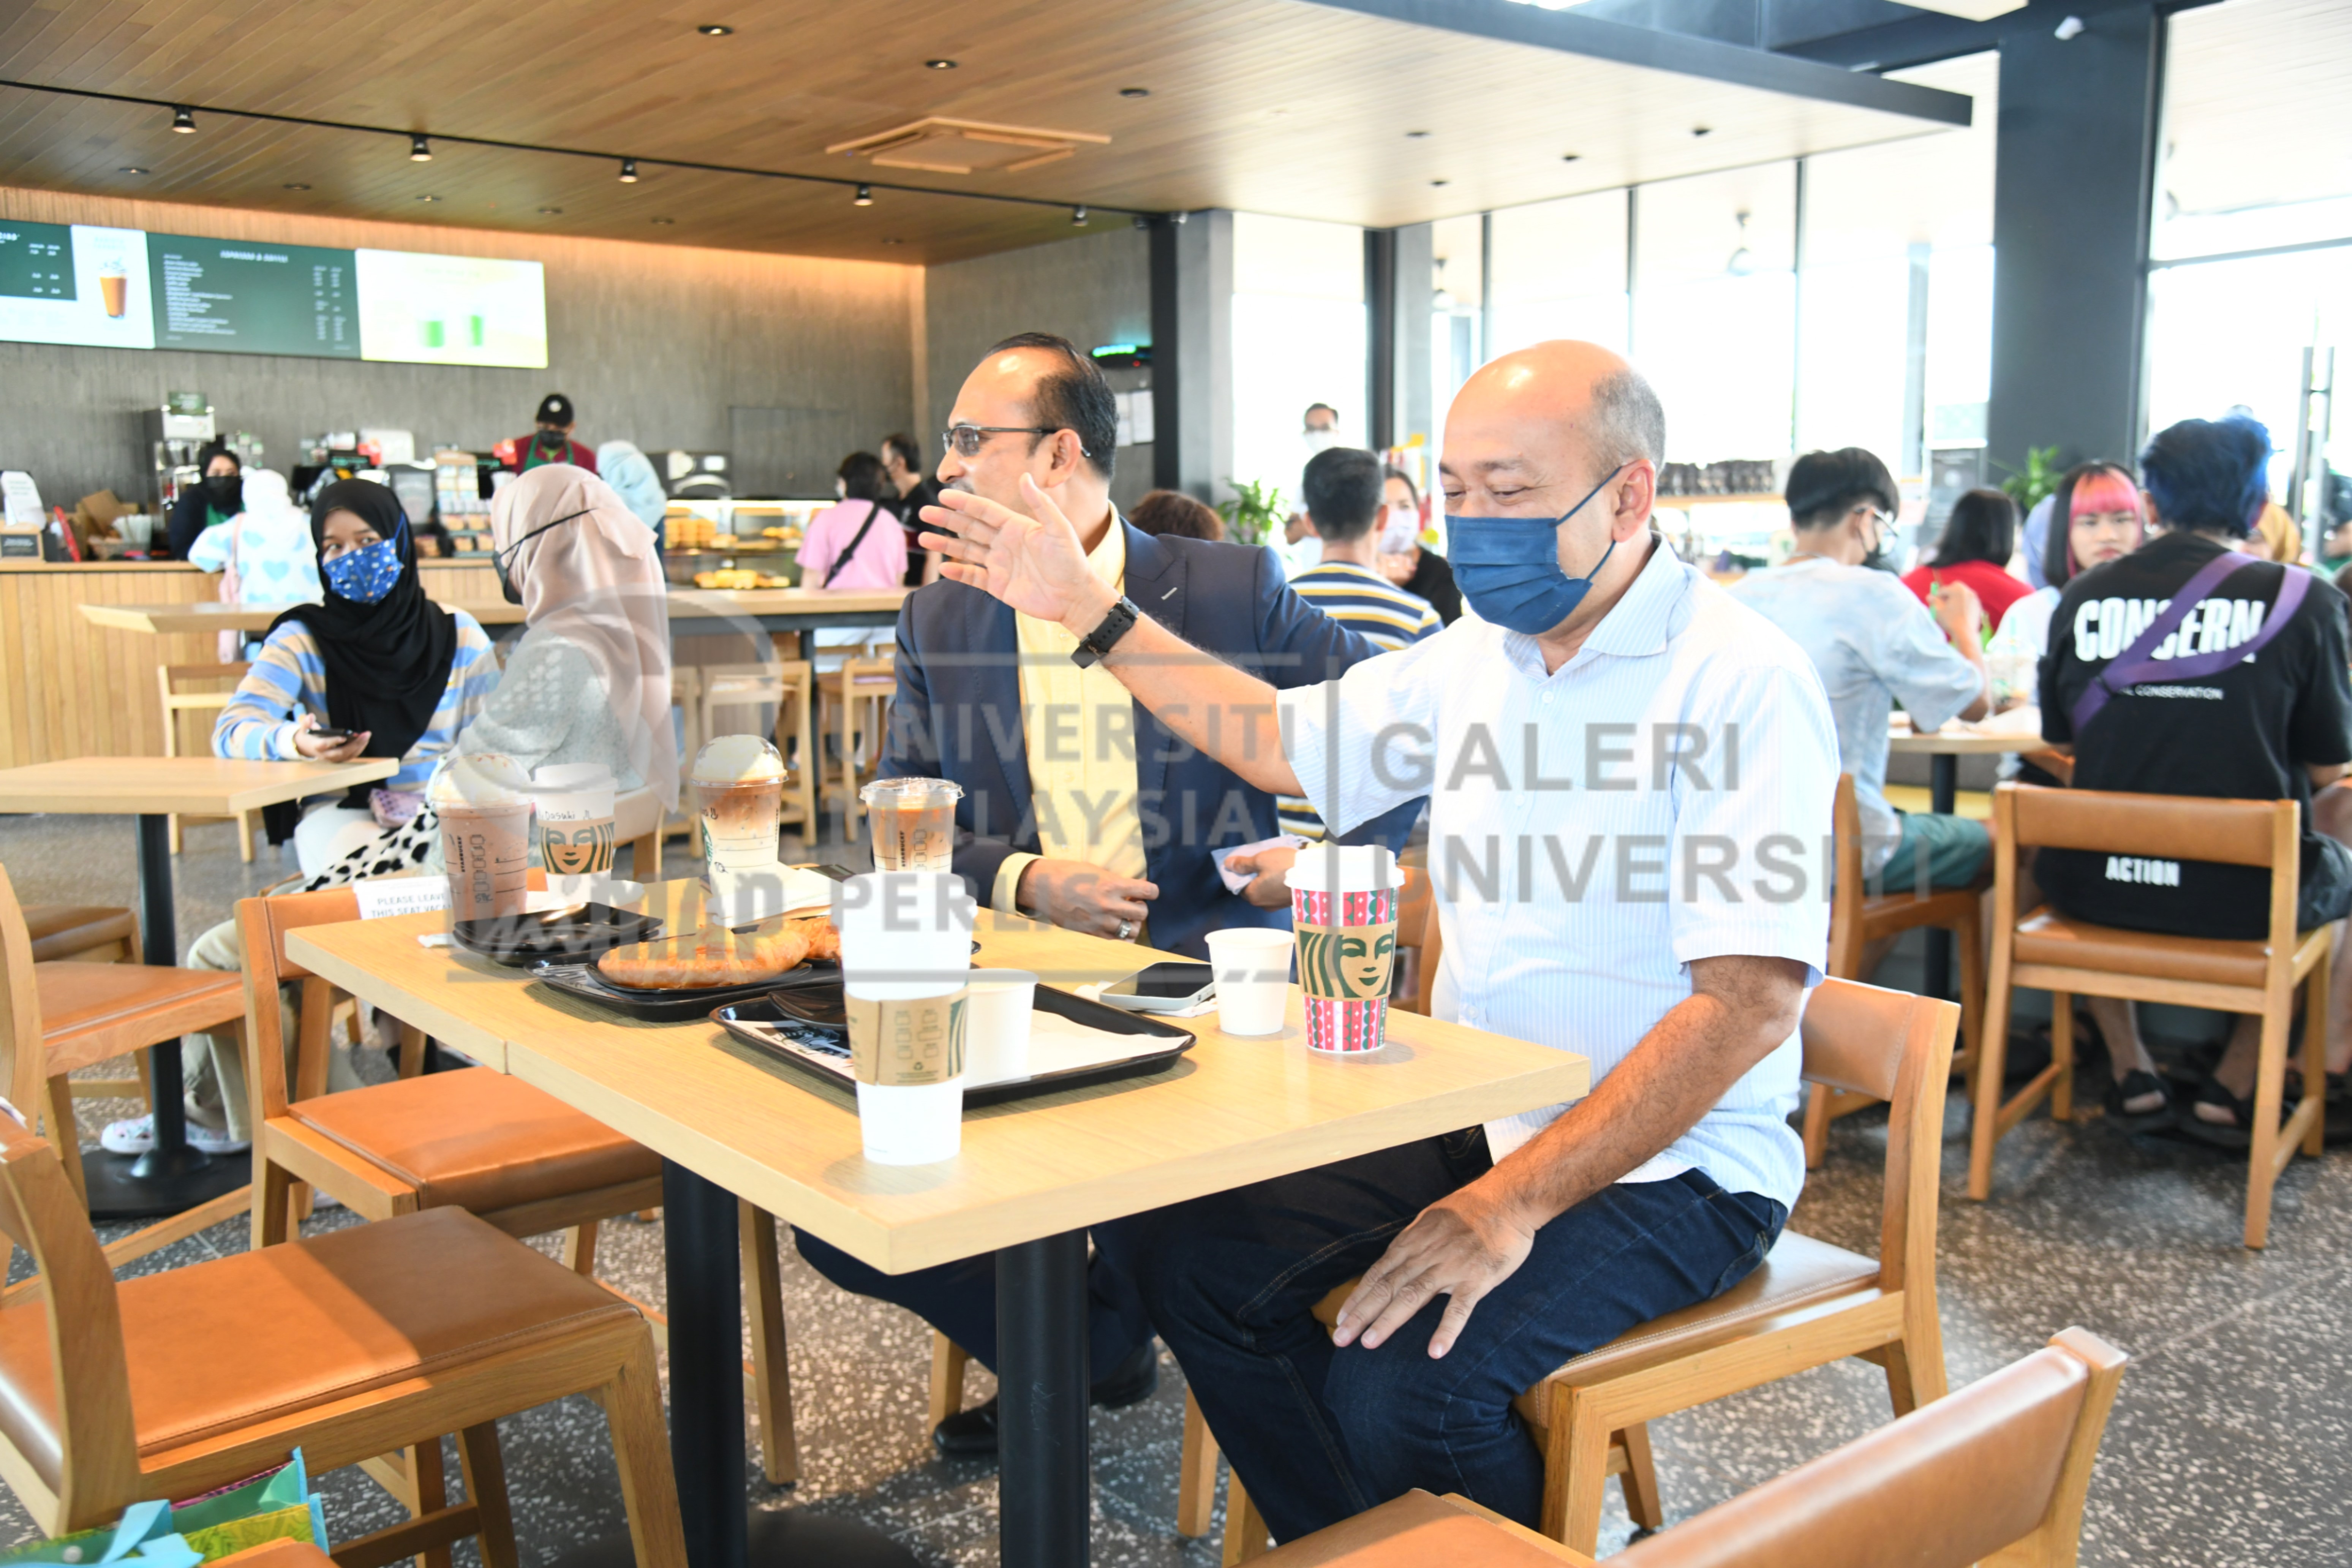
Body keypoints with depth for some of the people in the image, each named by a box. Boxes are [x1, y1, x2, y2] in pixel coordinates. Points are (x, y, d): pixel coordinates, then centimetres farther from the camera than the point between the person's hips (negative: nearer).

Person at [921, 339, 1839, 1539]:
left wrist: (1513, 1204, -27)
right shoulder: (1478, 655, 7)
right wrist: (1091, 616, 15)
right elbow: (1285, 741, 21)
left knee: (1404, 1388, -29)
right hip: (1475, 1122, 7)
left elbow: (1748, 1002, -23)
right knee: (1177, 1247, -6)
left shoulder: (1742, 681, -17)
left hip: (1669, 1162, -7)